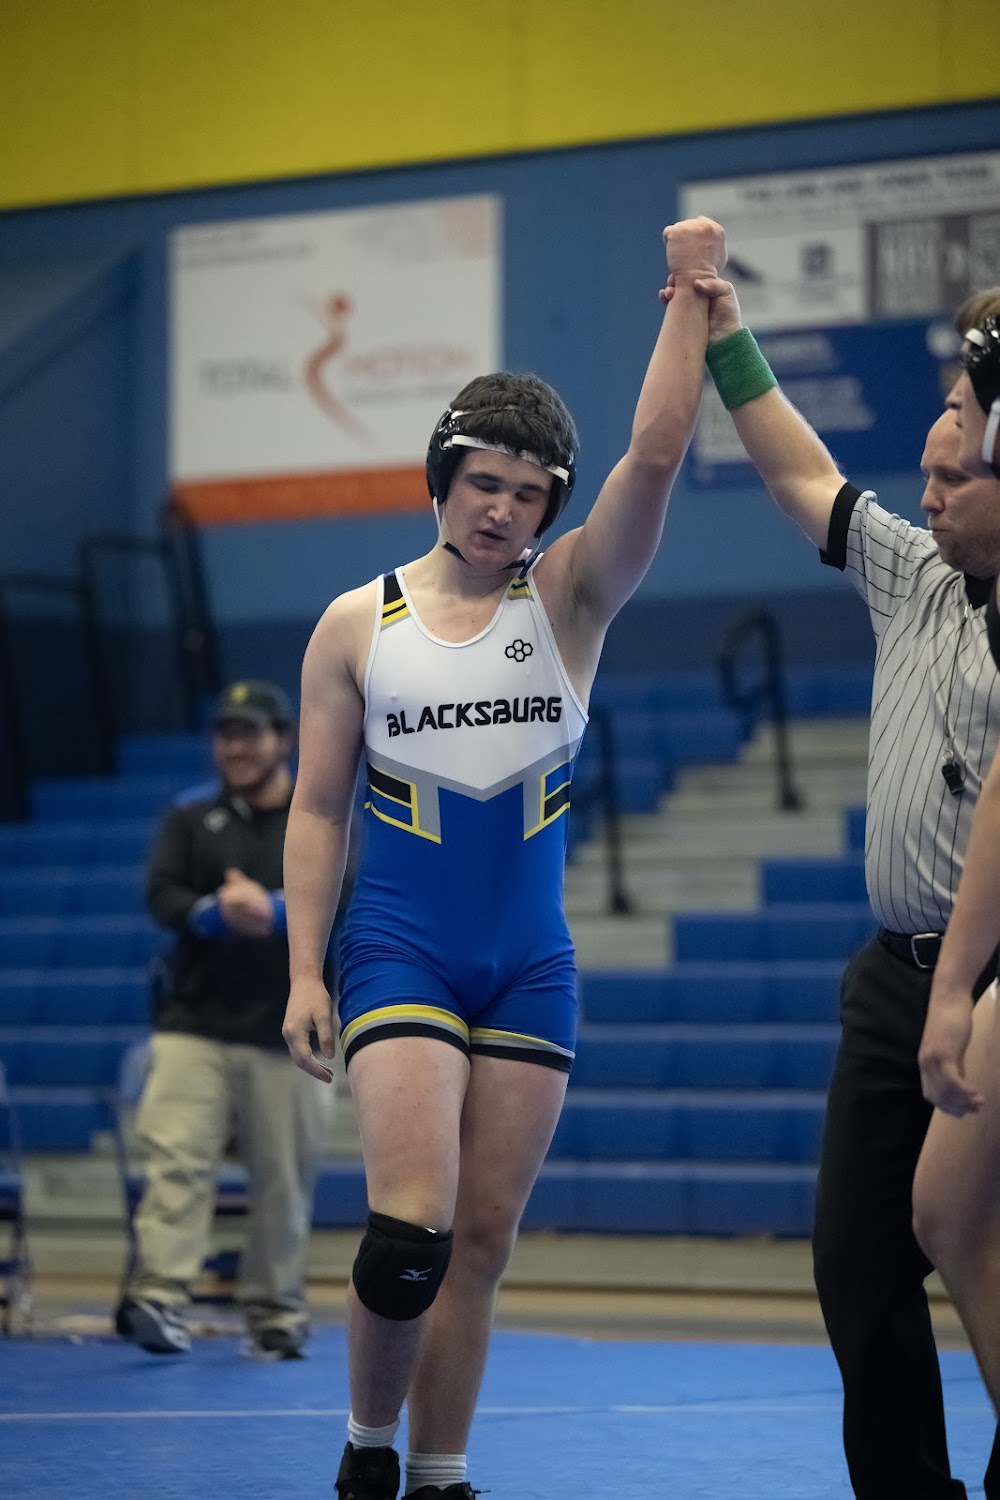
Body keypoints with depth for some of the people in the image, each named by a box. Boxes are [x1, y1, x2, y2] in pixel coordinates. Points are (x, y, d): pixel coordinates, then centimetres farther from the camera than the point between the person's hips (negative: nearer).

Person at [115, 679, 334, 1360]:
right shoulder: (189, 818, 11)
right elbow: (161, 895, -2)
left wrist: (274, 912, -24)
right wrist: (216, 915, -22)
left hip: (286, 1030, 0)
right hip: (194, 1022, 1)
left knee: (284, 1178, 3)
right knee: (176, 1158, -13)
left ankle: (277, 1310, 14)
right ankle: (160, 1297, -21)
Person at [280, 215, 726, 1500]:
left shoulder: (569, 597, 3)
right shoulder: (357, 624, 1)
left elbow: (656, 453, -11)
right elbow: (316, 809, 4)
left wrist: (691, 293, -13)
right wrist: (304, 972, -3)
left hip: (531, 963, 2)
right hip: (399, 951, -2)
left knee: (482, 1238, 4)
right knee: (411, 1224, -16)